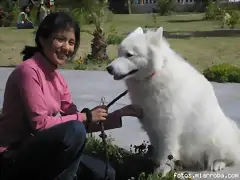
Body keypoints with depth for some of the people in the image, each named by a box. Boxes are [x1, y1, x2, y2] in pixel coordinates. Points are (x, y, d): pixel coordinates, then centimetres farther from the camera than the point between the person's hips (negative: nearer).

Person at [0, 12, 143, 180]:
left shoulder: (57, 78, 7)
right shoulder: (29, 70, -18)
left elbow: (74, 117, 4)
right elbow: (40, 123, -23)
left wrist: (122, 112, 0)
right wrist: (86, 116, -16)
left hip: (37, 148, 8)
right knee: (74, 131, -29)